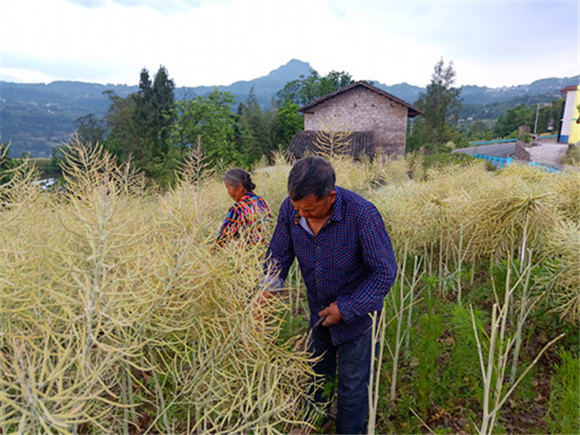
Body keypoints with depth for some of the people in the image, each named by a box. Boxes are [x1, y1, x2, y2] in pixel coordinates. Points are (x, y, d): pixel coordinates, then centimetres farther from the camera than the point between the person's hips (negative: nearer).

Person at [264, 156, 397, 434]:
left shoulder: (363, 215, -33)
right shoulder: (291, 209, -19)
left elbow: (385, 273, -24)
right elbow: (278, 254, -5)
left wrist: (346, 308, -22)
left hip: (356, 311, -5)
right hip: (319, 310, 5)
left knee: (352, 385, 14)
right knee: (316, 373, 26)